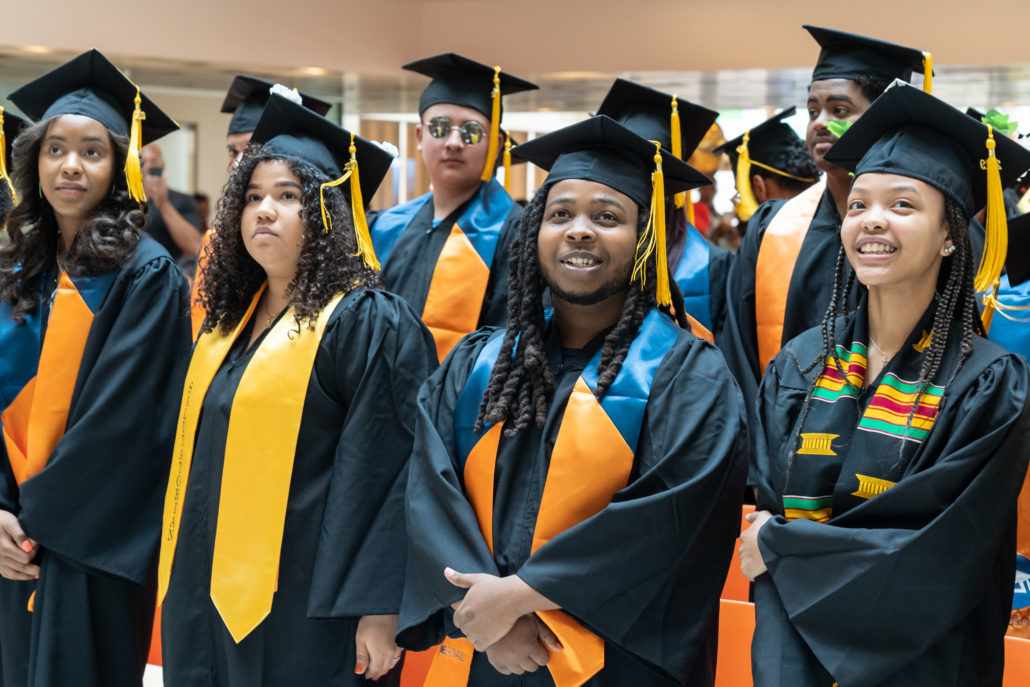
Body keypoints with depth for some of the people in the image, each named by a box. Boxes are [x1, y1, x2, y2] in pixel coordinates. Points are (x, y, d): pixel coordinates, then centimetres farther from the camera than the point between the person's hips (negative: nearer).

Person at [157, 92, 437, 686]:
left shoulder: (368, 324, -11)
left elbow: (388, 471, -17)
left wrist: (377, 610, -20)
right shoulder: (229, 320, 13)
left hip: (300, 612, -7)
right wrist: (181, 583, 19)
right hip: (209, 597, 7)